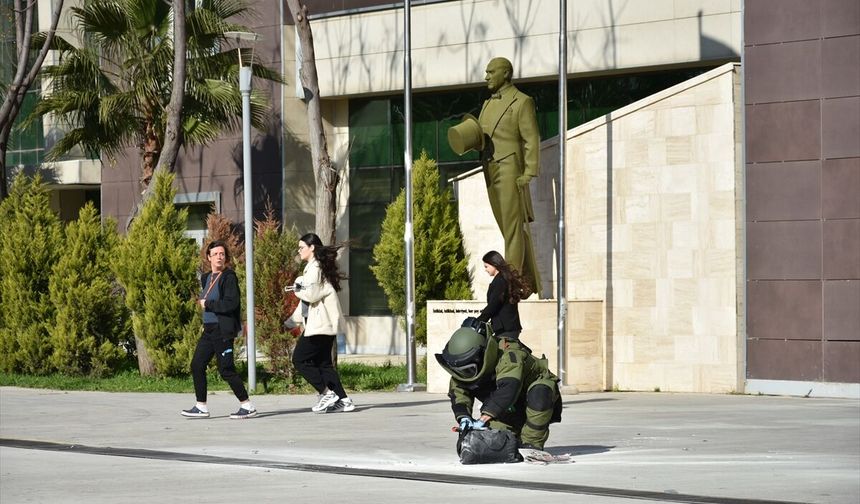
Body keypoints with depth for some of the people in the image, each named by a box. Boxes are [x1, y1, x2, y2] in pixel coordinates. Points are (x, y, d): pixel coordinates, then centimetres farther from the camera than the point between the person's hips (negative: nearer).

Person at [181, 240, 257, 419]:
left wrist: (208, 304, -14)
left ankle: (248, 406, 0)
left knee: (226, 370, -8)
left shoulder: (229, 277, -11)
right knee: (197, 365, 6)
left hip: (223, 330, -9)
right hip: (209, 329, 9)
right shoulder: (206, 278, 14)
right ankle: (201, 407, 14)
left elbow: (231, 303, -21)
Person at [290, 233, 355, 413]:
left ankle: (326, 393, -8)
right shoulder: (316, 267, 19)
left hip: (319, 324, -10)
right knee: (323, 363, 11)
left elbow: (312, 295, -21)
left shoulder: (315, 268, -13)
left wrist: (298, 290, -5)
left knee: (300, 359, -6)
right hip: (326, 324, 10)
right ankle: (342, 400, 7)